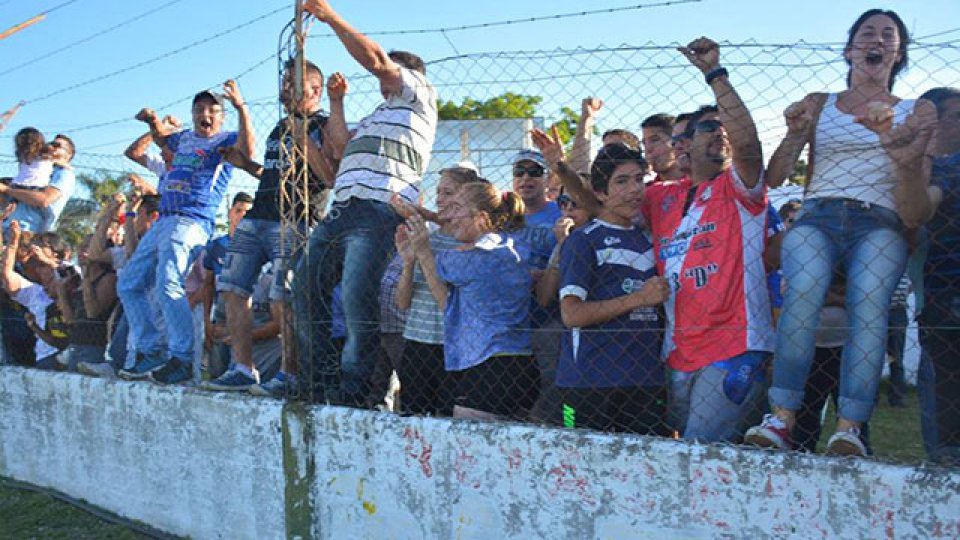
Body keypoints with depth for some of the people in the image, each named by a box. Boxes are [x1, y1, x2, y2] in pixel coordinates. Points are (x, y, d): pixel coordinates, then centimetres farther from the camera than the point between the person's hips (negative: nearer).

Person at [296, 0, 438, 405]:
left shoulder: (418, 94, 13)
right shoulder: (379, 115, 38)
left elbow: (374, 59, -1)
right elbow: (339, 150, 32)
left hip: (377, 212, -9)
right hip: (340, 211, 9)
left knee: (357, 301, -16)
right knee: (304, 289, 1)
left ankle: (353, 388, -8)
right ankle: (323, 380, 4)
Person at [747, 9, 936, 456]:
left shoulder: (913, 112, 20)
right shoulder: (819, 105, 21)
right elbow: (773, 179, 13)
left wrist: (888, 132, -10)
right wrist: (795, 133, -5)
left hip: (880, 223, 0)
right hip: (818, 218, 0)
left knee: (869, 304, -33)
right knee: (802, 293, -33)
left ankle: (849, 428, -35)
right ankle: (782, 419, -33)